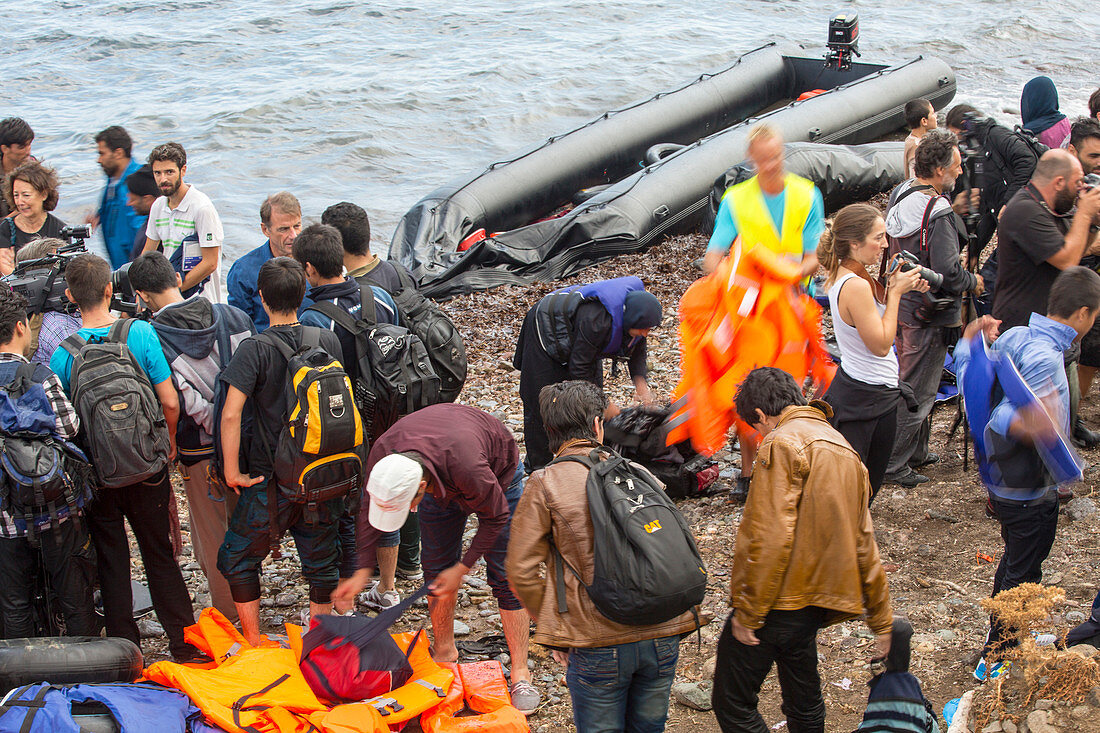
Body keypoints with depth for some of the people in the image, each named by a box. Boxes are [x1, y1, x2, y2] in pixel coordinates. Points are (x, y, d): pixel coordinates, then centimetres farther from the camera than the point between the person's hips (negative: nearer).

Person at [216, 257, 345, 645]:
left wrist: (232, 471, -13)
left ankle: (253, 645, 16)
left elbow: (231, 414, -23)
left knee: (239, 558, 13)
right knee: (320, 559, 16)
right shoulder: (328, 341, -2)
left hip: (271, 481, -4)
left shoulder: (254, 349, -15)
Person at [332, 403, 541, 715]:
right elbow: (369, 510, -10)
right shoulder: (381, 455, -32)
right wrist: (362, 571, -11)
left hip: (499, 475, -4)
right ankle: (444, 651, 24)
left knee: (506, 576, -7)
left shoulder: (467, 466, -47)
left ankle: (520, 672, 0)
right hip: (441, 481, 4)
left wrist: (462, 568, -20)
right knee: (437, 568, 4)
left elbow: (495, 517, -26)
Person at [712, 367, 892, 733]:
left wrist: (747, 611, -16)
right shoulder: (844, 449, 17)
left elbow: (770, 537, -20)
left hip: (779, 602, -9)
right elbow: (864, 543, 19)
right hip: (814, 605, 9)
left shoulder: (783, 444, -10)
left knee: (732, 704, -1)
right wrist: (882, 620, 24)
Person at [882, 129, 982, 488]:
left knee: (911, 381, 23)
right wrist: (974, 282, -9)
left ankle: (916, 451, 37)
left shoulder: (900, 194, 2)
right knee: (917, 391, 3)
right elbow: (947, 271, -27)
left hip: (902, 305, 9)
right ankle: (895, 465, 11)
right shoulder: (939, 213, -26)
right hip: (928, 314, -9)